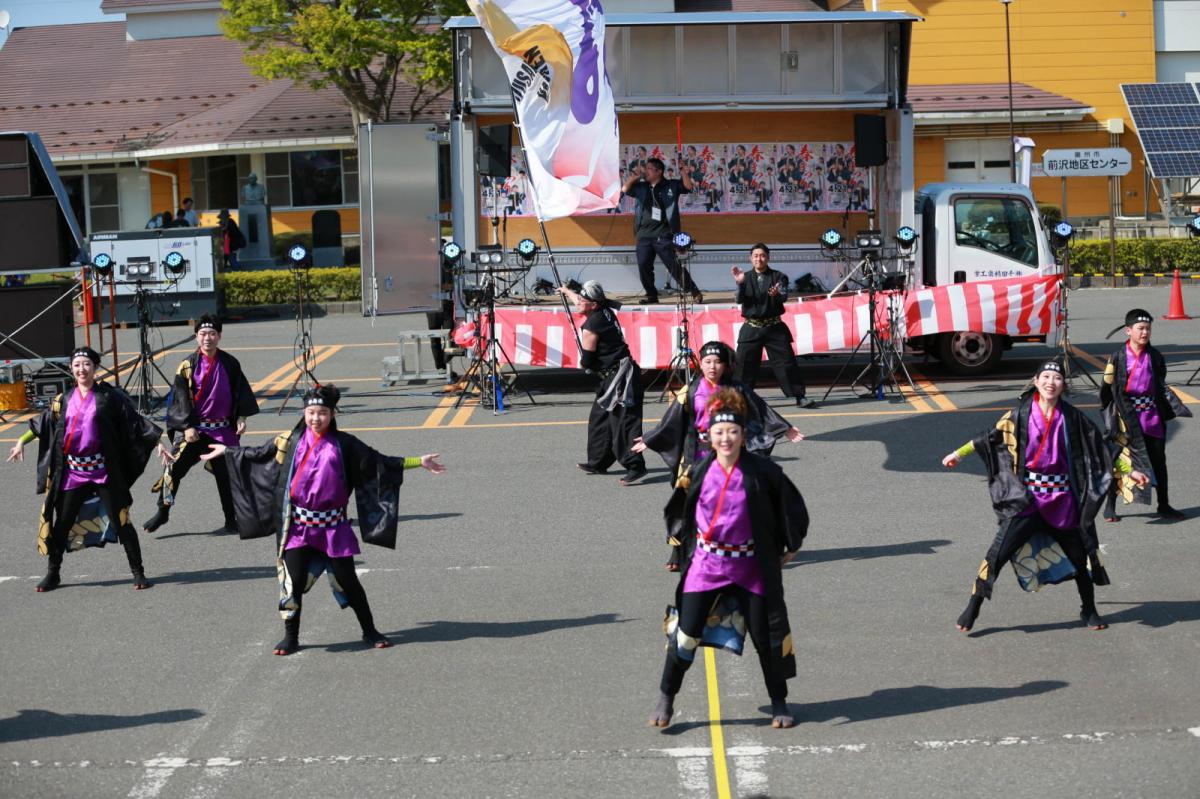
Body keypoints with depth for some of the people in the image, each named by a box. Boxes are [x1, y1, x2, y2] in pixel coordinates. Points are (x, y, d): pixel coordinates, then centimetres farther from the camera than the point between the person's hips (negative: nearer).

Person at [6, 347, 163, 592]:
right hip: (72, 473, 3)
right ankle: (53, 573, 22)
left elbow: (135, 421, -3)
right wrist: (21, 442, 17)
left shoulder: (109, 396, -2)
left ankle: (138, 572, 7)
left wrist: (157, 441, -8)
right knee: (61, 523, 7)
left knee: (120, 521, -2)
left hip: (103, 471, -3)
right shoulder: (64, 401, 9)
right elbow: (42, 424, 21)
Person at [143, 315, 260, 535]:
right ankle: (162, 513, 4)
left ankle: (231, 519, 20)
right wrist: (188, 426, -13)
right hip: (195, 429, -1)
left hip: (223, 430, 2)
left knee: (227, 474, 6)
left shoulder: (230, 364, 3)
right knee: (174, 467, -10)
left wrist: (241, 417, 0)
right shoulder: (188, 366, -3)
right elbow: (181, 399, -5)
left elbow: (241, 393, 10)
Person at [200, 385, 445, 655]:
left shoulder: (344, 444, 1)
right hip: (298, 525, 0)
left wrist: (418, 462, -2)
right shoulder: (291, 441, 4)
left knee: (346, 579, 3)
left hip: (333, 527, 0)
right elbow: (258, 455, 16)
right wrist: (226, 451, 20)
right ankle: (290, 637, 10)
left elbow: (379, 463, 2)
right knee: (294, 579, -6)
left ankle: (369, 631, 18)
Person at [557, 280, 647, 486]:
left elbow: (586, 362, -10)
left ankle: (635, 467, -18)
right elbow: (582, 302, 32)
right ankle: (598, 462, 25)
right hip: (613, 376, 10)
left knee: (623, 422, -14)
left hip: (620, 376, -10)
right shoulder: (606, 312, 8)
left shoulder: (590, 327, -18)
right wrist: (567, 292, 50)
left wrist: (584, 362, 14)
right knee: (598, 419, 17)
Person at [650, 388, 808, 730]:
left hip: (751, 568, -1)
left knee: (767, 636, 6)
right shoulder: (699, 472, -5)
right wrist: (683, 540, 11)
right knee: (686, 634, 0)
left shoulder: (762, 472, -10)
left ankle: (779, 703, 22)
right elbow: (677, 509, 14)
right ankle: (666, 699, 17)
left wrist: (791, 547, 6)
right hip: (705, 565, 1)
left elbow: (792, 507, 3)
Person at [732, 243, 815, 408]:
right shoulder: (746, 278, 7)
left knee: (786, 362, -4)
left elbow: (784, 297, -11)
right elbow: (738, 300, -4)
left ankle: (800, 397, -1)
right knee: (744, 364, -1)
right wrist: (739, 284, -23)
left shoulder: (778, 277, 3)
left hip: (774, 327, -1)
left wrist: (776, 294, -35)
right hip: (751, 328, 1)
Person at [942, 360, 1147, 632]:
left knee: (1079, 554, 12)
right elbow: (992, 437, 3)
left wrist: (1128, 471, 8)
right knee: (998, 553, -10)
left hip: (1062, 500, 2)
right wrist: (959, 454, -1)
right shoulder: (1021, 414, -3)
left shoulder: (1072, 417, 0)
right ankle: (971, 610, 0)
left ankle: (1089, 611, 32)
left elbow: (1100, 448, 7)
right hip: (1027, 497, -2)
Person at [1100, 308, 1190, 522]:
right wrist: (1110, 420, -5)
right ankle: (1110, 506, 11)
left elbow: (1161, 386, 13)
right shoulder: (1118, 357, -6)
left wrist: (1175, 407, 5)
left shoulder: (1154, 356, 4)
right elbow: (1108, 390, -3)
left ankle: (1163, 506, 20)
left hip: (1152, 417, 4)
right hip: (1127, 418, -4)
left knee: (1158, 461, 9)